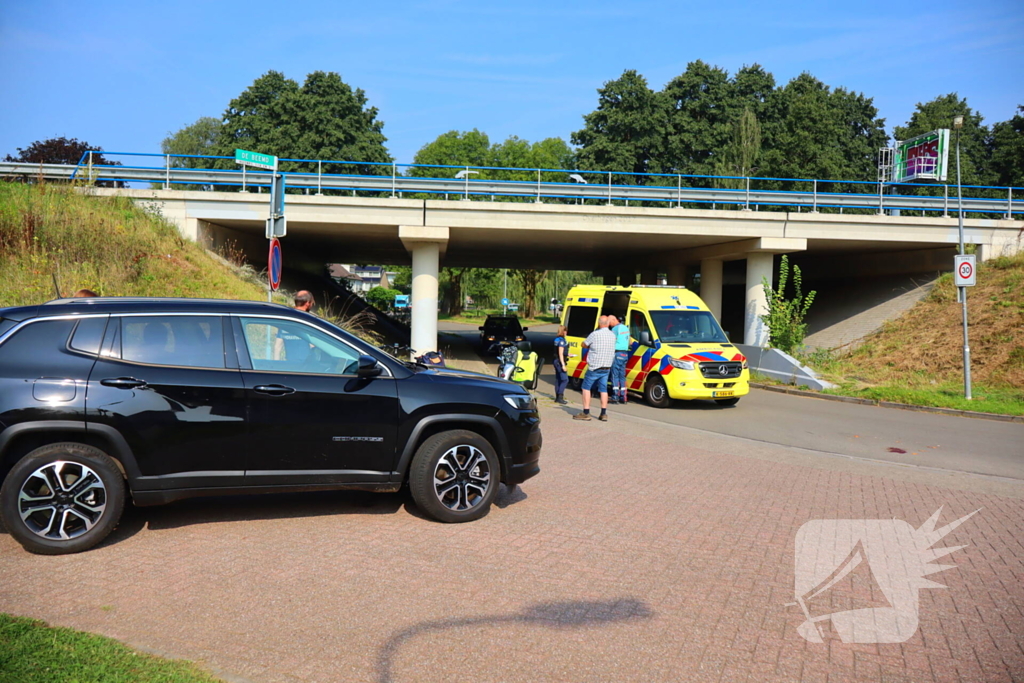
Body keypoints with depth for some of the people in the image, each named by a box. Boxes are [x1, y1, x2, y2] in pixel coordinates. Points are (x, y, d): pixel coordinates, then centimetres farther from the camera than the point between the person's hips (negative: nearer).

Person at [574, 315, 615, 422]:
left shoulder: (595, 334, -14)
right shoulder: (612, 335, 6)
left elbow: (584, 345, -3)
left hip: (594, 367, -6)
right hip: (607, 367, 6)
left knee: (586, 388, 5)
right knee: (603, 390, 11)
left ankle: (586, 413, 2)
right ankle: (604, 414, 10)